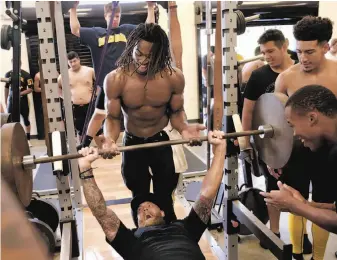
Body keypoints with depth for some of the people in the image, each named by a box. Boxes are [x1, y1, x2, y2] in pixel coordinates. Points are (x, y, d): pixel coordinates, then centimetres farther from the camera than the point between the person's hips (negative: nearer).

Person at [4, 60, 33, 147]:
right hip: (11, 100, 2)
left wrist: (20, 93, -21)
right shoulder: (8, 74, 2)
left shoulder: (26, 75, -7)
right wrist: (5, 101, 11)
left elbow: (30, 89, -9)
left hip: (22, 100, -2)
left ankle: (28, 139, 16)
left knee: (26, 120, 6)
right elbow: (6, 88, 11)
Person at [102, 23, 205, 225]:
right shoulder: (115, 79, -21)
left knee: (165, 199, 14)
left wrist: (184, 128, -28)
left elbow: (176, 111, -6)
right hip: (132, 144, 0)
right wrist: (110, 139, -34)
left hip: (161, 142, 0)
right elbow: (113, 117, -13)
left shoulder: (174, 77, -18)